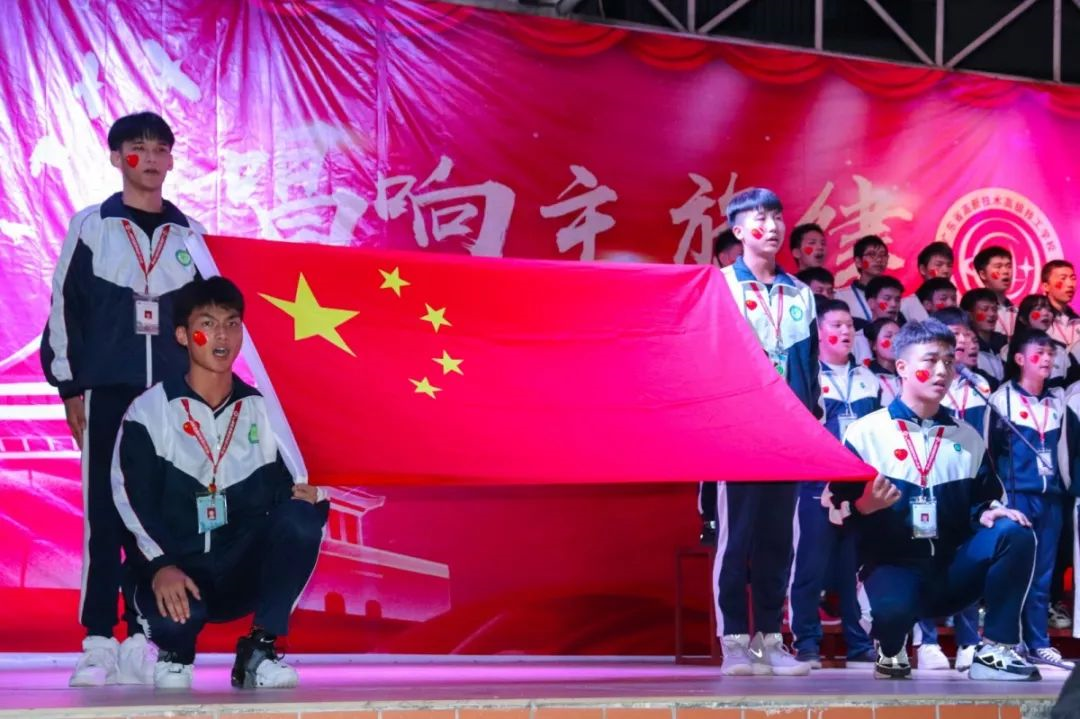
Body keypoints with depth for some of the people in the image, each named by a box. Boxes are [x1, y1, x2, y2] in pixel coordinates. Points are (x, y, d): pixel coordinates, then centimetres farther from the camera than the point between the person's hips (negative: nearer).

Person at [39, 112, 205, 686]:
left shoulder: (189, 235, 12)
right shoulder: (91, 226, 5)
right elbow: (65, 308, 3)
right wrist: (70, 387, -3)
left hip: (172, 394, 2)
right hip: (107, 390, -2)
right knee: (104, 514, -4)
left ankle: (142, 642, 4)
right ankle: (98, 644, -1)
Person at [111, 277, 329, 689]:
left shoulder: (262, 410, 8)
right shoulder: (149, 412, -2)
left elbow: (280, 489, 6)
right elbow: (133, 502, -10)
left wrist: (307, 499, -19)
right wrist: (160, 566, -26)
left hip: (245, 573, 3)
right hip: (177, 576, -3)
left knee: (301, 517, -26)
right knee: (173, 611, -38)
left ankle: (260, 650, -13)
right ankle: (175, 652, 4)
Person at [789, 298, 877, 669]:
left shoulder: (868, 379, 15)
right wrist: (822, 478, -12)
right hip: (818, 486, -4)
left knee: (857, 565, 7)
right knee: (812, 566, -5)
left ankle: (858, 641, 12)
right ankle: (807, 642, 0)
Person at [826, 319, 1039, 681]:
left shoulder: (967, 439, 15)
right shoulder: (866, 433, 1)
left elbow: (983, 500, 16)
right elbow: (837, 509, -3)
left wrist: (989, 513, -8)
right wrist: (863, 507, -25)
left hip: (952, 567, 5)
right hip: (893, 566, -4)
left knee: (1015, 534, -23)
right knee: (894, 608, -40)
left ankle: (996, 650, -17)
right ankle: (890, 650, -1)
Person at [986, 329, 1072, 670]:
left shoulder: (1058, 400, 11)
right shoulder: (1002, 398, -2)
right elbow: (989, 449, -2)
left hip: (1050, 497, 4)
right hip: (1015, 495, -4)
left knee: (1042, 573, 7)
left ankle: (1039, 643, 12)